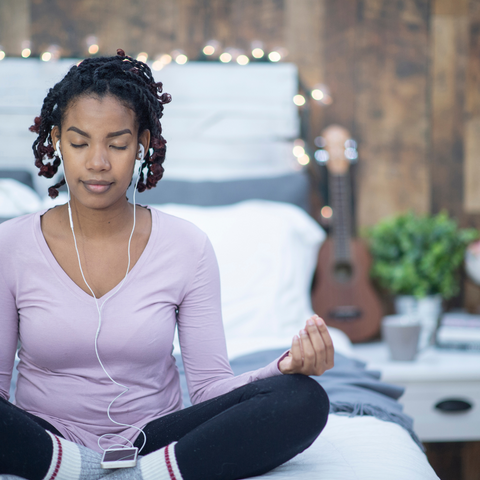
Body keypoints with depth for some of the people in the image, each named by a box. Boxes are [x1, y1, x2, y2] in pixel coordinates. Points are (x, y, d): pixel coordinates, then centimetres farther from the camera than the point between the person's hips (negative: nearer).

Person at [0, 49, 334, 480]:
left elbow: (211, 385, -3)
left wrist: (288, 367, -23)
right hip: (46, 442, -2)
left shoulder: (187, 247, -2)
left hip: (151, 440, 2)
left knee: (305, 400, -21)